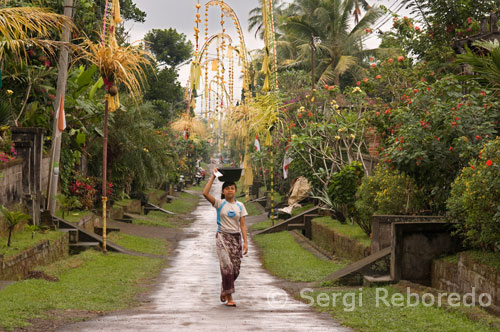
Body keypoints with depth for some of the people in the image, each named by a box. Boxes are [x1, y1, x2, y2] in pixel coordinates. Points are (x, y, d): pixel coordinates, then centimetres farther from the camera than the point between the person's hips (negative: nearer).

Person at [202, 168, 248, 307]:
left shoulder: (240, 206, 8)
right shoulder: (219, 203, 0)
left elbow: (242, 225, 6)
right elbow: (205, 193, -16)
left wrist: (245, 242, -3)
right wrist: (213, 177, -11)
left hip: (236, 238, 4)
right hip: (222, 237, -4)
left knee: (235, 269, 4)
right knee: (227, 266, -16)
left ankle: (224, 290, 30)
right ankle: (229, 298, -11)